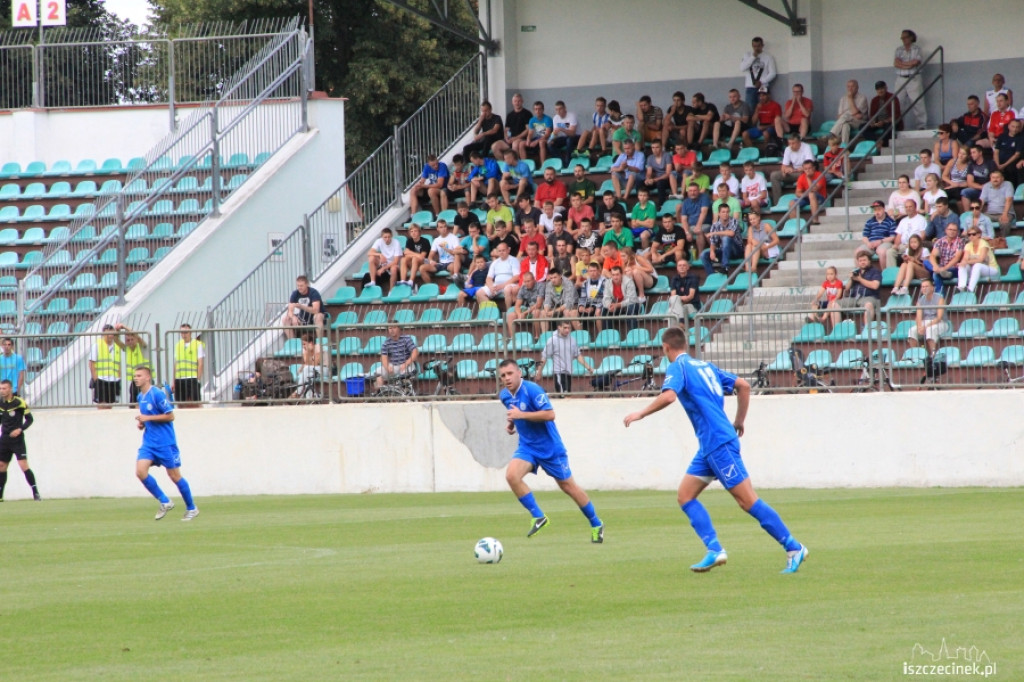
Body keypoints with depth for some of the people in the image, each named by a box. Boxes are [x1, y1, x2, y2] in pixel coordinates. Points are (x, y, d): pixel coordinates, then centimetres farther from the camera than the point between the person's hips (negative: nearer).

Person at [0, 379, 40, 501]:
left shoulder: (19, 402, -10)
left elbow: (29, 419, -6)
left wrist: (20, 429, -18)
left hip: (17, 439, -6)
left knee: (24, 466, -14)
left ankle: (35, 493, -11)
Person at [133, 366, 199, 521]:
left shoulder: (157, 394, -13)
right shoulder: (140, 397, 11)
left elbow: (170, 416, -15)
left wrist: (148, 418, -18)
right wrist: (142, 423, 4)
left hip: (165, 442, -7)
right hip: (149, 443, 7)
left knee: (174, 475, 1)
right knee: (140, 471, -13)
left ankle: (191, 508, 18)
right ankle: (165, 502, 1)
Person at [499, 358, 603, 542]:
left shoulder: (532, 390, -20)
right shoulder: (505, 396, 3)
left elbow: (550, 414, -28)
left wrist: (521, 415, -30)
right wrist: (511, 423, 7)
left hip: (549, 447, -6)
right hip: (527, 447, 6)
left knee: (567, 485, 5)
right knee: (511, 475, -22)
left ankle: (596, 525, 23)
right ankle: (538, 517, -11)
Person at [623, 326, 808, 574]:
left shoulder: (677, 367, -5)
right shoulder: (705, 366, 19)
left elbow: (668, 396, -23)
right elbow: (743, 386, 19)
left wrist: (640, 414, -10)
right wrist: (739, 422, 24)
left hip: (719, 444, -9)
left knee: (748, 501, -8)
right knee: (685, 496, 8)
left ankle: (794, 549, -7)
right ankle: (714, 550, -3)